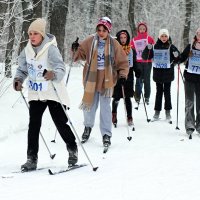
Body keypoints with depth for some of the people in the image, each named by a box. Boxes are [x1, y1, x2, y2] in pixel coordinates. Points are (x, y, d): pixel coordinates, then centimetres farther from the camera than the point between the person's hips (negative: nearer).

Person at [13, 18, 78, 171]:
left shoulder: (51, 48, -17)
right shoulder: (27, 50, 1)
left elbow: (61, 68, -24)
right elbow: (22, 68, 13)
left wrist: (54, 74, -46)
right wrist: (18, 79, -6)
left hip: (53, 93, -4)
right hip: (35, 94, 5)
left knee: (60, 123, 2)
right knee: (33, 125, -3)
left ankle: (72, 149, 27)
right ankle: (32, 159, -1)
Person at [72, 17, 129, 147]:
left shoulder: (114, 44, -2)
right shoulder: (90, 41, 0)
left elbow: (123, 62, 3)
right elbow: (81, 54, 7)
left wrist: (123, 75, -10)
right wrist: (76, 49, -14)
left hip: (107, 80, -1)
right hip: (91, 79, 1)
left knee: (105, 107, -1)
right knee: (90, 105, 10)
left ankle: (106, 134, 8)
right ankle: (88, 126, 36)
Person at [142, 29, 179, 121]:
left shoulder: (171, 47, -3)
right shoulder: (155, 47, 2)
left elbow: (177, 60, -3)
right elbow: (145, 57, 2)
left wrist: (176, 56, -26)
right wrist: (148, 49, -16)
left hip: (168, 73, -1)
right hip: (158, 73, 1)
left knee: (167, 92, 3)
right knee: (159, 92, 6)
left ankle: (168, 111, 11)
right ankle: (157, 111, 12)